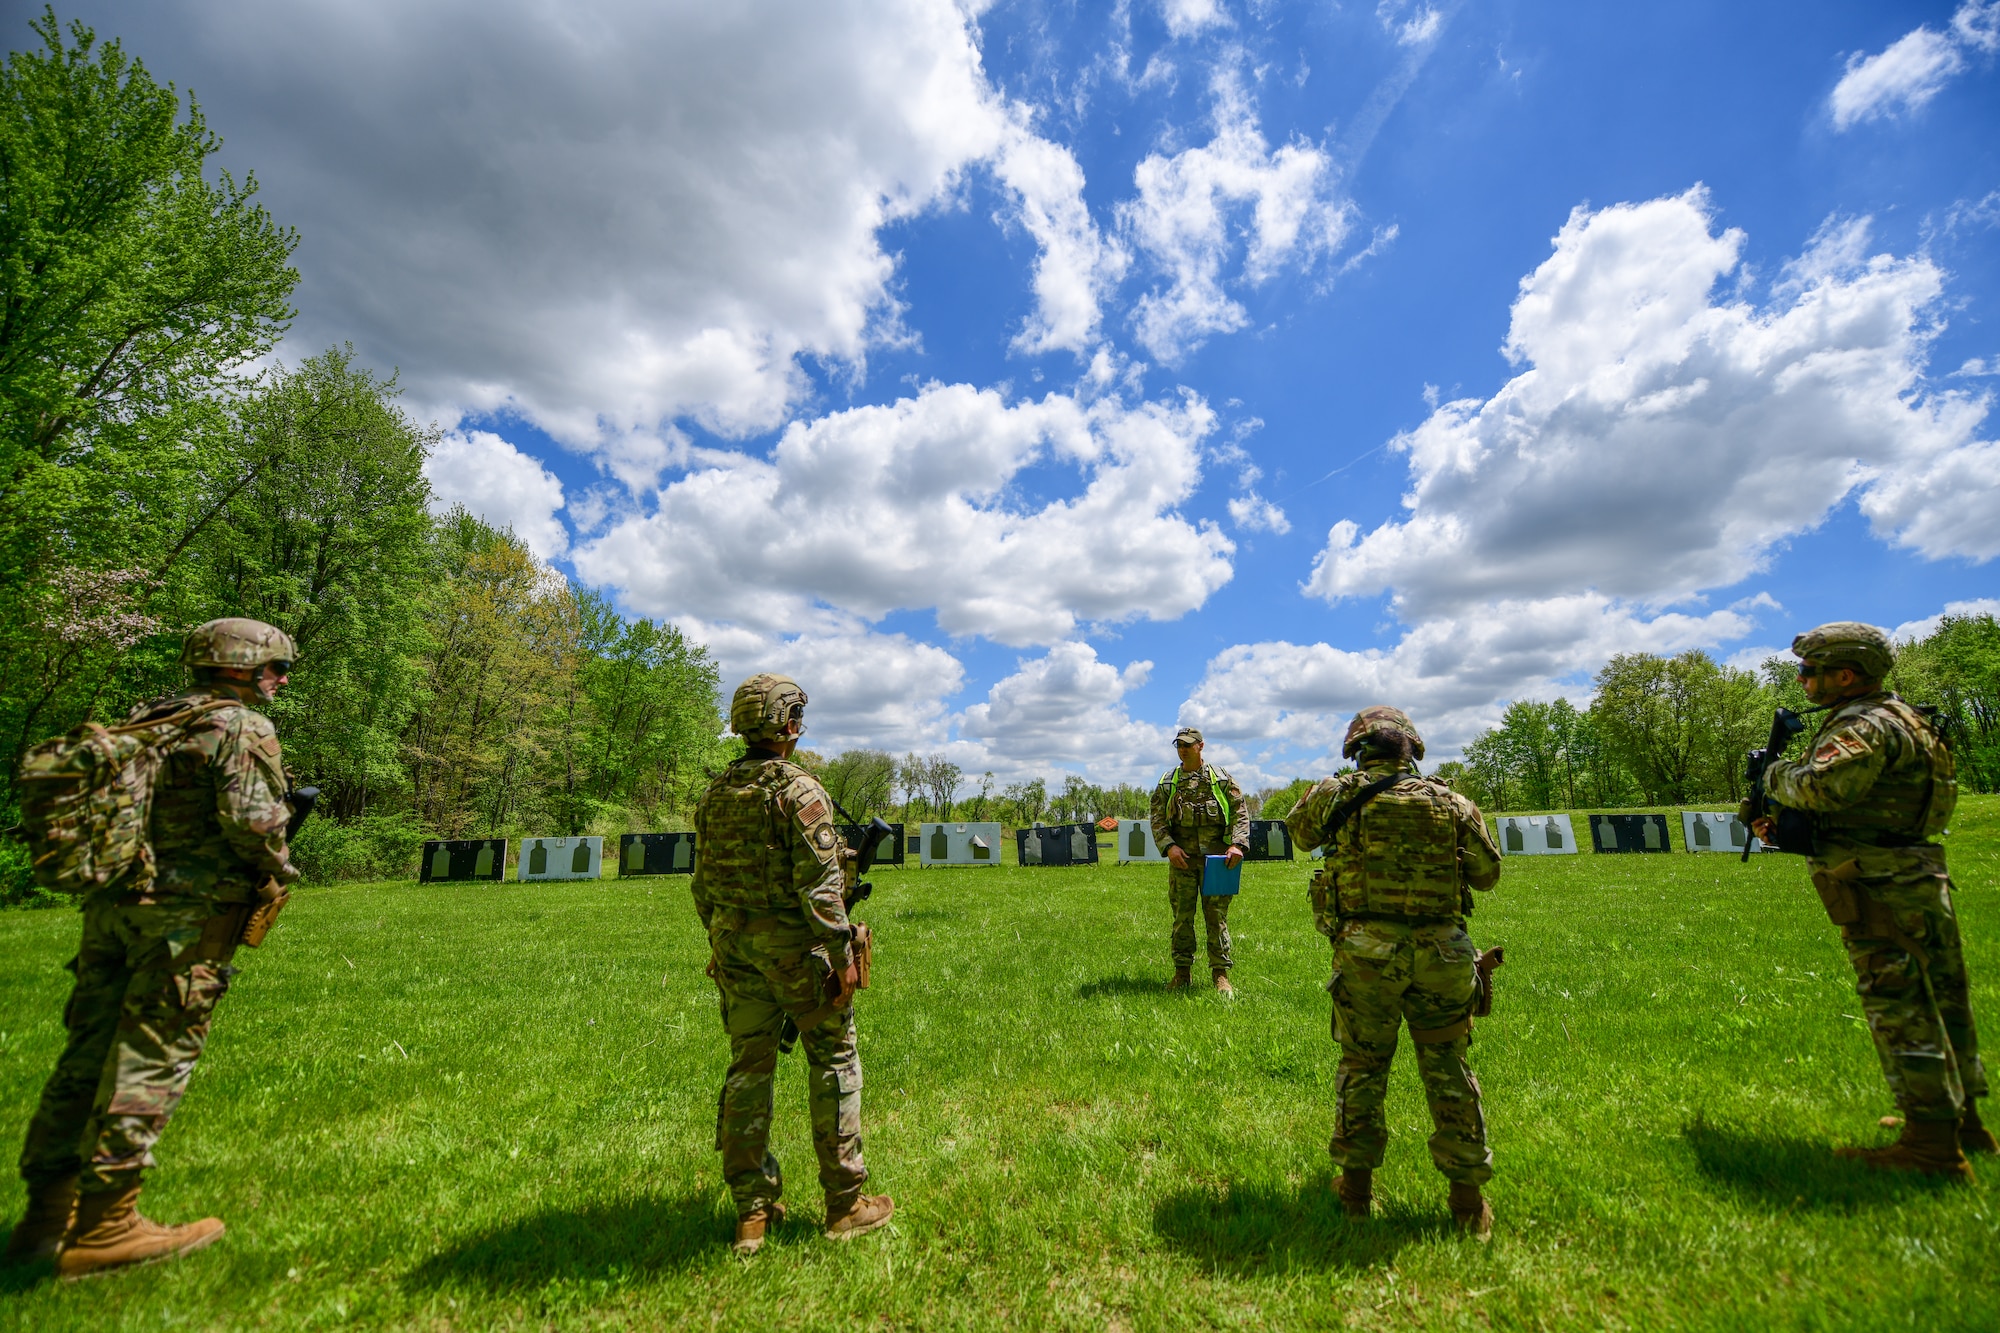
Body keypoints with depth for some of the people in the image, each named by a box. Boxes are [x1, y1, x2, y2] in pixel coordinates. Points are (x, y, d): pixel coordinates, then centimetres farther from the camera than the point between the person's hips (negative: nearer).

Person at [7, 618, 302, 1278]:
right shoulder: (243, 727, -9)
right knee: (151, 1058, -4)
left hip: (111, 905, 8)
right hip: (189, 910, -8)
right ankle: (103, 1227, 0)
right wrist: (277, 868, -1)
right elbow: (251, 819, -18)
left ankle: (49, 1214, 21)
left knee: (88, 1054, 13)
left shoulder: (142, 720, 17)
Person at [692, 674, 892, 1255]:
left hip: (736, 948, 7)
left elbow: (703, 885, 12)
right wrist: (842, 955, -15)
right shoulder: (798, 790, -16)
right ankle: (845, 1204, 18)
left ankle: (752, 1212, 22)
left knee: (747, 1071, 13)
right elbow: (819, 883, -20)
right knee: (833, 1064, 8)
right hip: (797, 947, -6)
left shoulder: (714, 794, 6)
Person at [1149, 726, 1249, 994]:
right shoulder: (1167, 782, 9)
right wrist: (1169, 846, -11)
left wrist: (1238, 844, -11)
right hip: (1181, 859, 2)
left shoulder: (1221, 779, 6)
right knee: (1182, 917, 6)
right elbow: (1157, 819, 5)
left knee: (1216, 917, 0)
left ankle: (1221, 974, 9)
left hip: (1215, 857, -1)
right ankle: (1182, 972, 16)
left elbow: (1240, 812, 4)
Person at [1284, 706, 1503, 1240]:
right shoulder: (1451, 801, 0)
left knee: (1362, 1067, 13)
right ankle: (1467, 1196, 23)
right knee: (1448, 1070, 15)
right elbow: (1488, 872, 8)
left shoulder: (1337, 794, -4)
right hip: (1441, 954, 2)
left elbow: (1300, 831, 14)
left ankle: (1356, 1184, 25)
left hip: (1365, 953, -1)